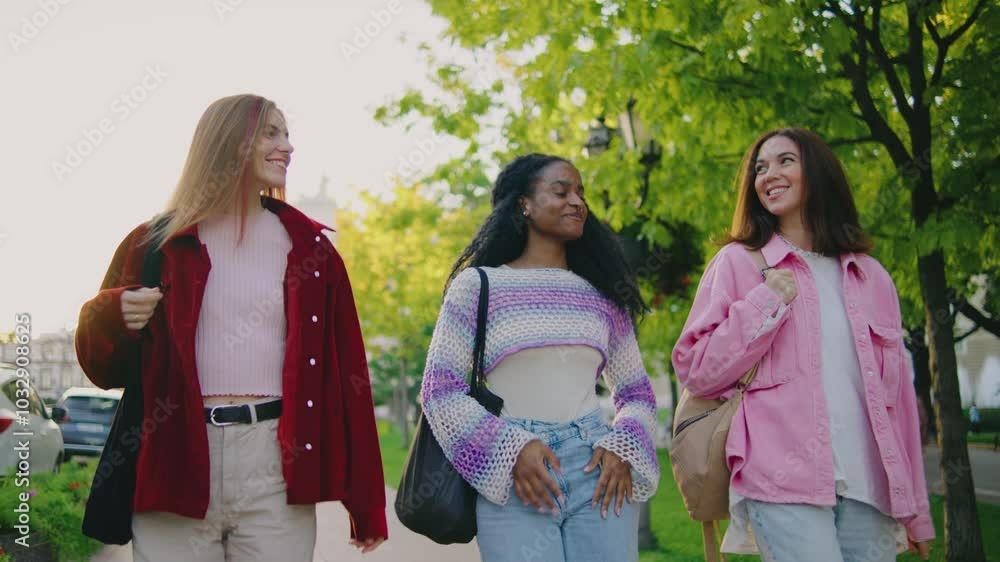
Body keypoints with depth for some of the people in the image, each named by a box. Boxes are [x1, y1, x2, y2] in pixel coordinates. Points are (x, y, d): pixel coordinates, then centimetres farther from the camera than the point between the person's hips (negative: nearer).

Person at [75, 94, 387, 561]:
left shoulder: (308, 247, 10)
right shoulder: (158, 242, 8)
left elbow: (344, 367, 7)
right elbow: (101, 365, 12)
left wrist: (365, 503, 4)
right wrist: (113, 316, -12)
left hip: (276, 469, 1)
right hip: (175, 462, 0)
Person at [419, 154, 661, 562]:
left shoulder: (603, 297, 14)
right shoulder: (478, 285, 4)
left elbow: (636, 391, 18)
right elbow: (440, 390, -1)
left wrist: (623, 448, -2)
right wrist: (511, 449, -12)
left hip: (598, 471, 3)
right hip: (512, 479, -3)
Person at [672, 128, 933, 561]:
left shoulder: (870, 277, 16)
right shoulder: (739, 262, 7)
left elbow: (896, 393, 15)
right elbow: (694, 370, 1)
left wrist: (914, 508, 12)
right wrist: (767, 303, -8)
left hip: (868, 489, 4)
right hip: (784, 482, -4)